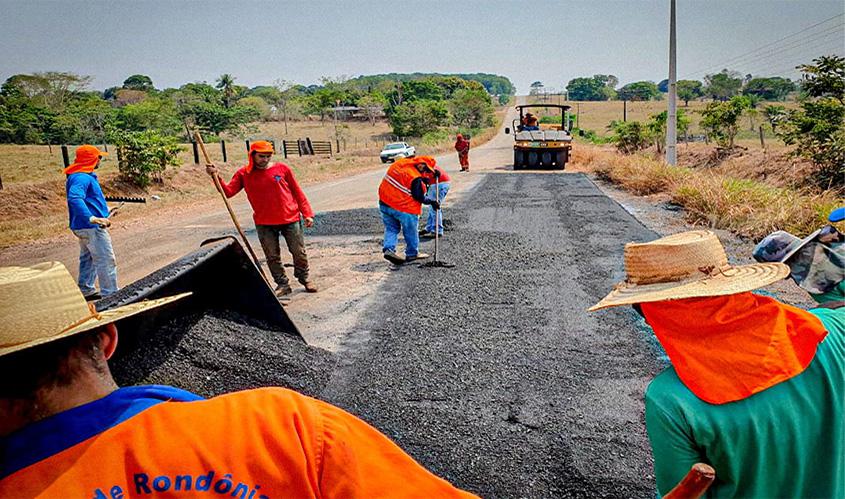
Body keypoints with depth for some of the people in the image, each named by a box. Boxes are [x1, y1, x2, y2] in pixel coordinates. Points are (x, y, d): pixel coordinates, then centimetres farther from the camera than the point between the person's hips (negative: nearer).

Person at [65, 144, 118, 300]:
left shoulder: (86, 175, 13)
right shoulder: (82, 178, -21)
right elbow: (74, 198, -37)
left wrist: (104, 210, 33)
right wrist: (92, 218, -44)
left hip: (84, 227, 11)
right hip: (92, 228, -11)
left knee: (88, 258, 20)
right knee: (107, 261, -7)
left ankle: (86, 291, 31)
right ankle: (111, 296, -4)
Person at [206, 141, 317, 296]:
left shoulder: (282, 168, -2)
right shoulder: (244, 174, 2)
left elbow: (297, 192, 2)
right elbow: (228, 192, -5)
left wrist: (307, 213, 0)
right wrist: (217, 177, -20)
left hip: (290, 219, -1)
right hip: (264, 224, 1)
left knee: (299, 252, 9)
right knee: (272, 257, 7)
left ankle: (304, 278, 30)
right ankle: (282, 284, 22)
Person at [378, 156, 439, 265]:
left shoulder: (399, 163, 2)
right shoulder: (415, 178, -19)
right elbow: (419, 198, -15)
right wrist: (431, 202, 2)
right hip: (403, 208, -7)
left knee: (391, 228, 17)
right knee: (411, 231, 11)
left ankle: (388, 249, -1)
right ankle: (412, 253, 23)